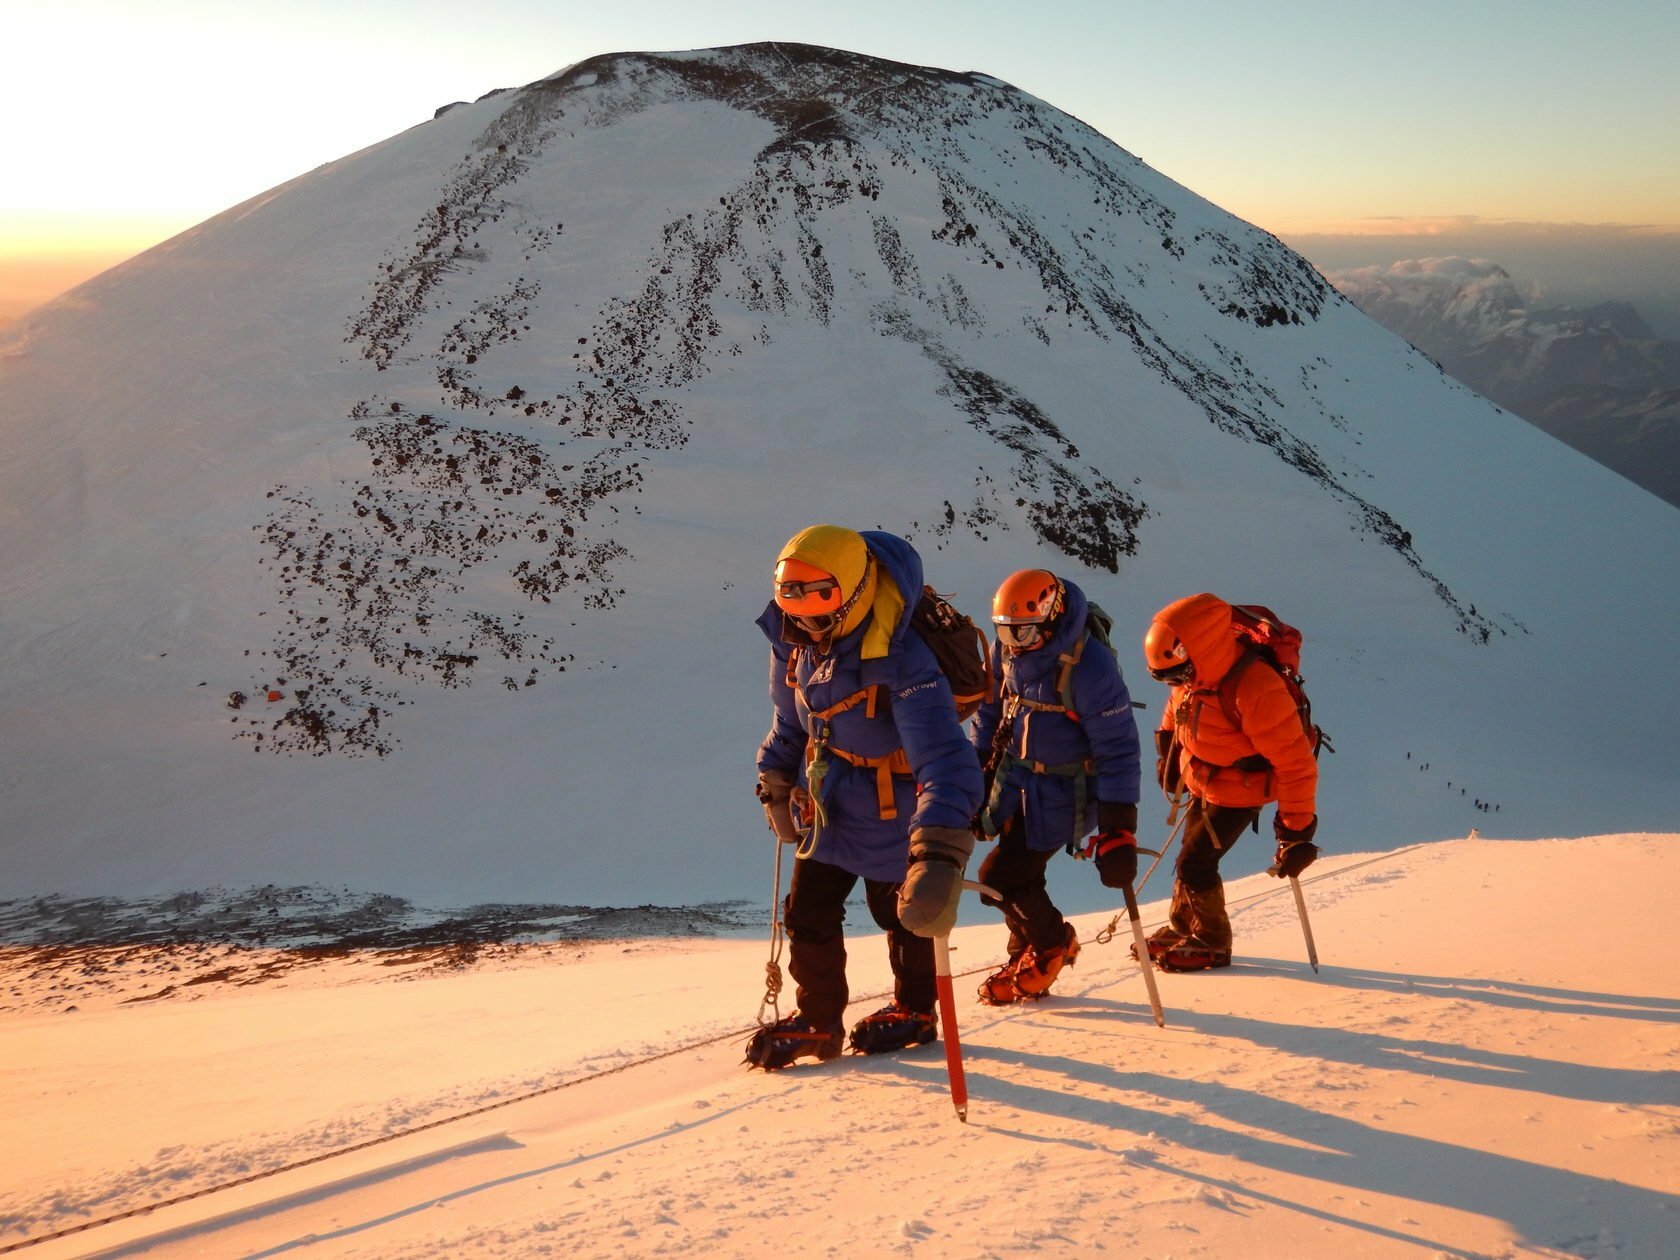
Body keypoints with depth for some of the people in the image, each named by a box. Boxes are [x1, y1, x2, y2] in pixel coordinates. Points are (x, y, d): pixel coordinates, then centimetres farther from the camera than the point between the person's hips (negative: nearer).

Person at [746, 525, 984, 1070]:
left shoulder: (900, 660, -37)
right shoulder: (796, 639, -14)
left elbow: (945, 759, -46)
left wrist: (939, 856, -56)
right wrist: (776, 779, 17)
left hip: (890, 810, -6)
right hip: (828, 801, 6)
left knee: (903, 914, 15)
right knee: (808, 911, 9)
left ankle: (914, 1011, 38)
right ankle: (817, 1019, 29)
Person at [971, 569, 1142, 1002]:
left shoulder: (1089, 666, -28)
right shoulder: (1008, 649, -7)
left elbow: (1117, 751, -24)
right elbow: (990, 708, 12)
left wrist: (1117, 831, -25)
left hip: (1063, 791, -6)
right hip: (1016, 780, 6)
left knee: (1001, 876, -8)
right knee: (1020, 875, 11)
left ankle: (1054, 943, 19)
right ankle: (1028, 957, 33)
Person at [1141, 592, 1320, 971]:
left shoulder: (1256, 691, -37)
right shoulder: (1194, 671, -14)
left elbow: (1296, 764, -30)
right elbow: (1177, 705, 13)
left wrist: (1297, 830, -27)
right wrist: (1168, 753, 22)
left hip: (1240, 793, -7)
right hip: (1203, 782, 8)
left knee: (1194, 865, -4)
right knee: (1191, 855, 19)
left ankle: (1212, 942, 18)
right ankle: (1182, 927, 39)